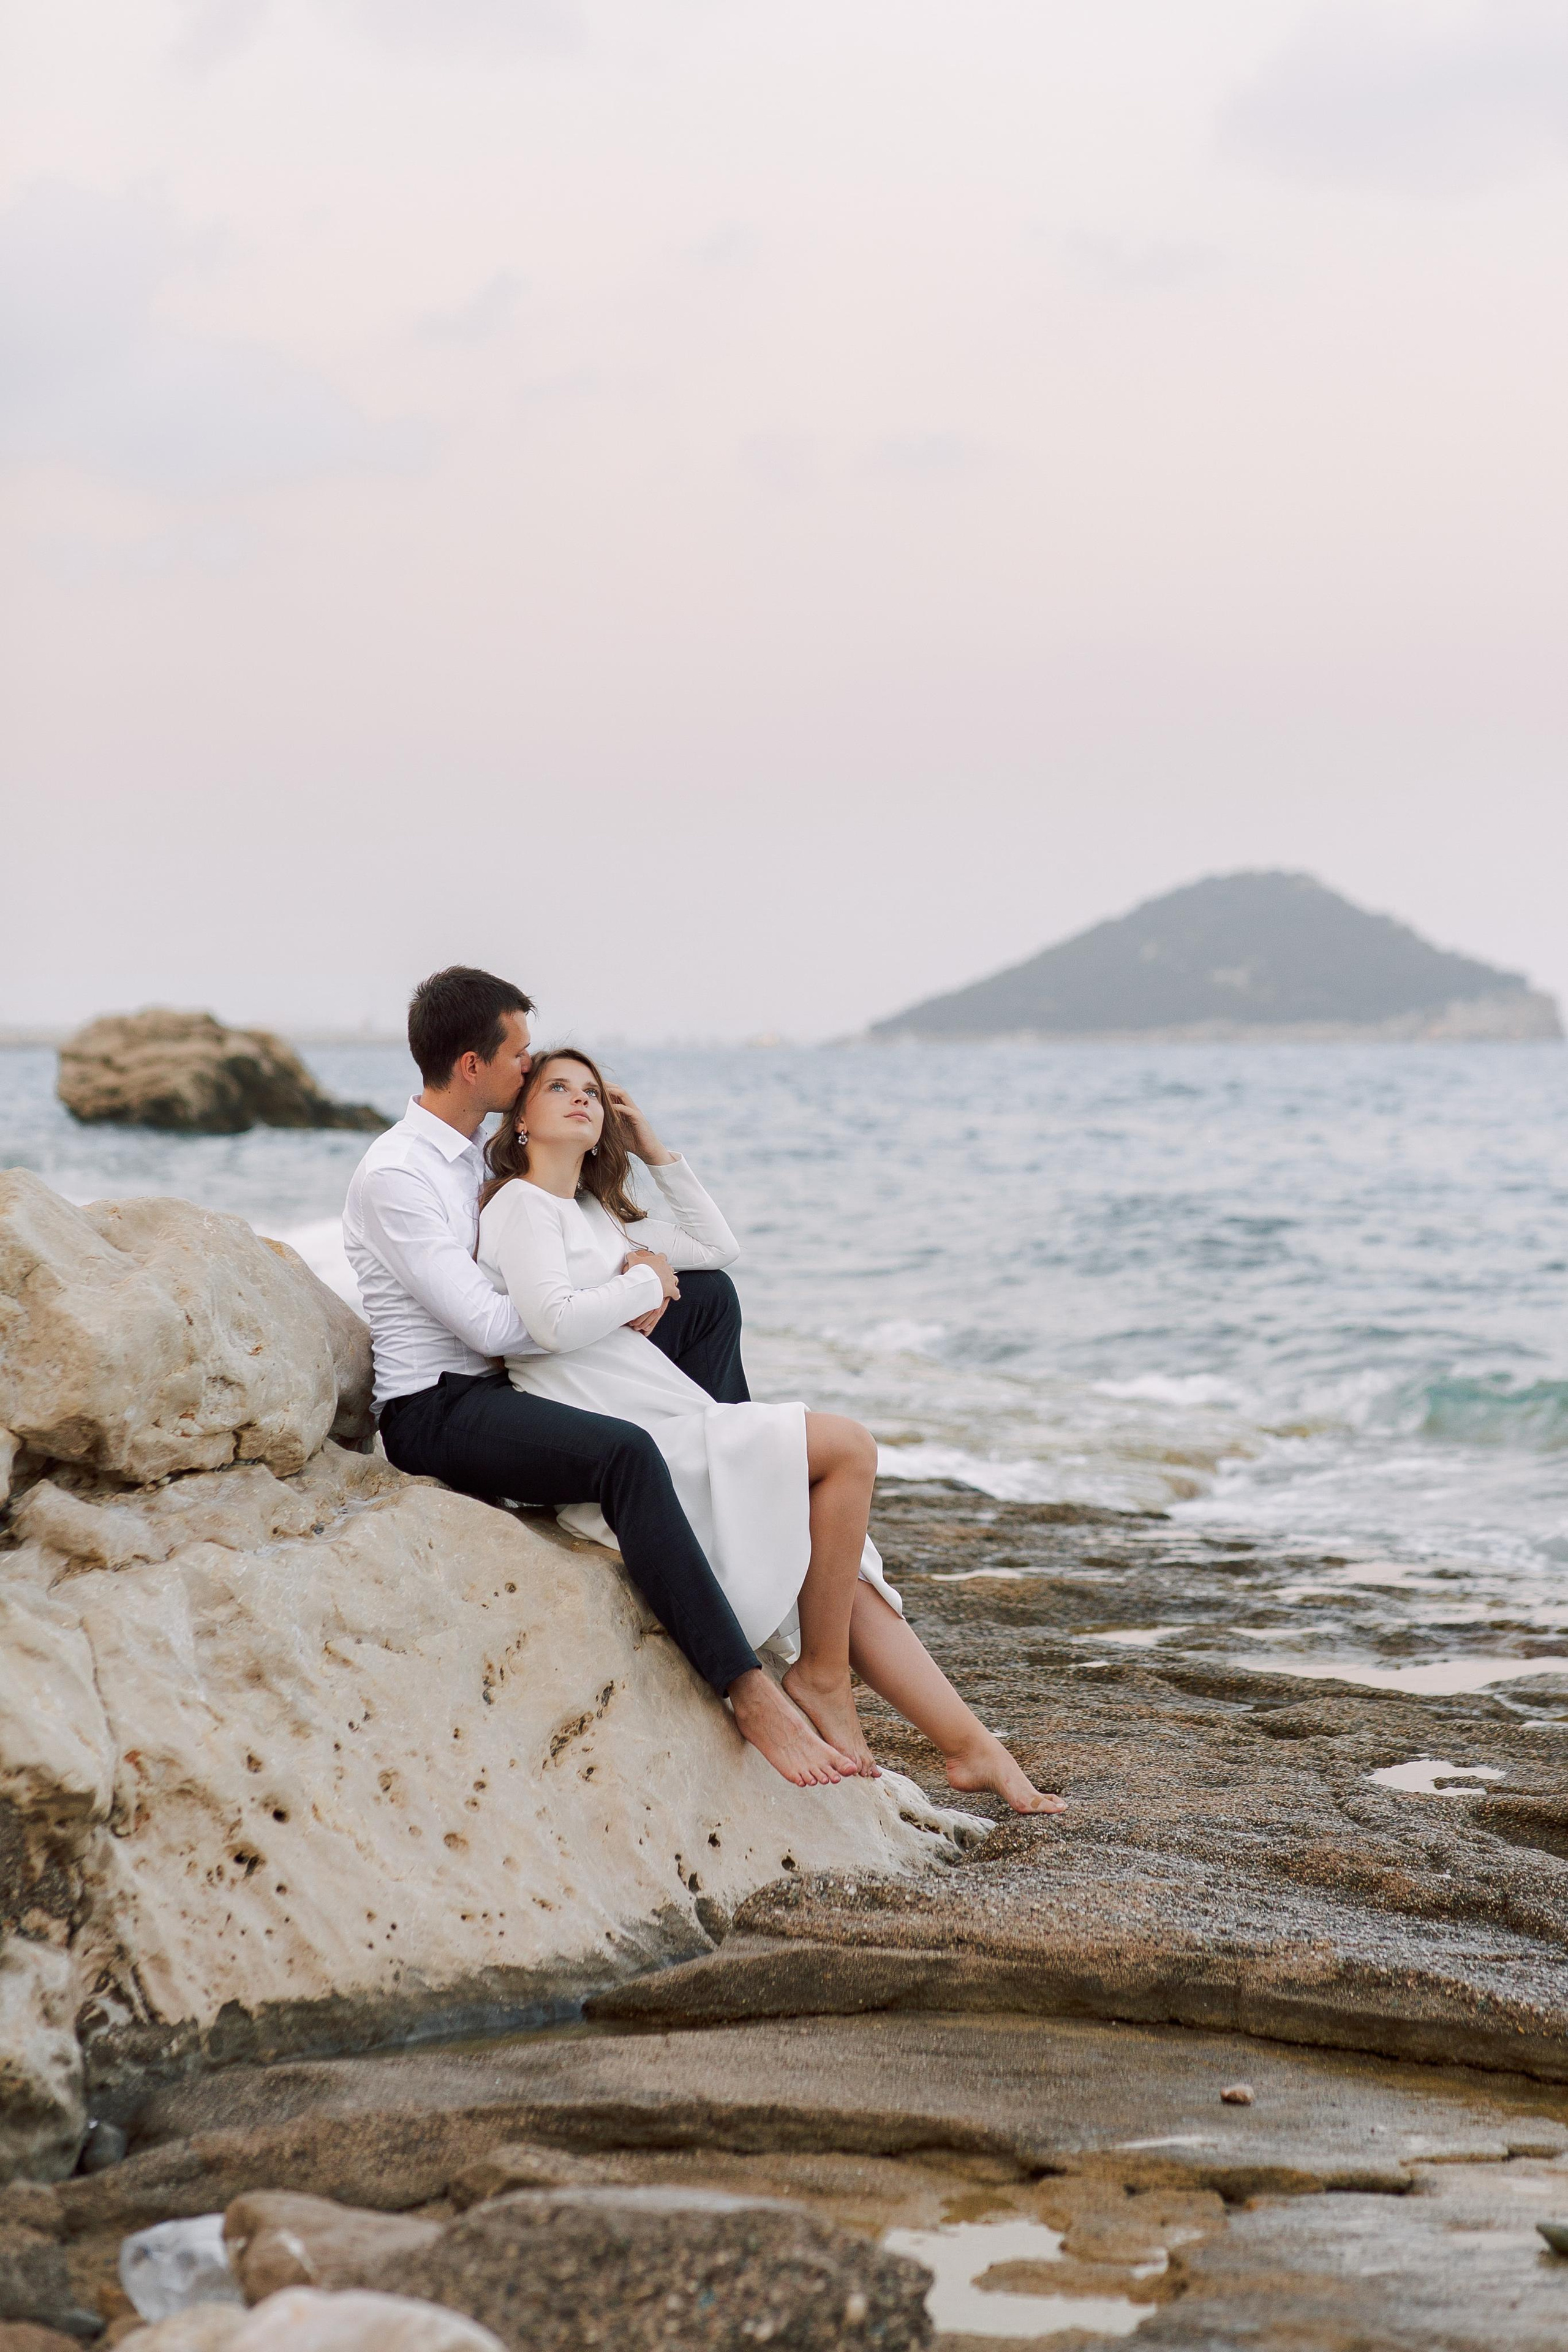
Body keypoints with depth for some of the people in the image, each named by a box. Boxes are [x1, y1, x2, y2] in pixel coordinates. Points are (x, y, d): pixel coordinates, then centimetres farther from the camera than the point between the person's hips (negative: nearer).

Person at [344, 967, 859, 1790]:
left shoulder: (476, 1157, 14)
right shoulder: (392, 1177, -15)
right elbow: (490, 1325, -22)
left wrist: (636, 1274, 2)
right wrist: (638, 1290, -13)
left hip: (505, 1386, 10)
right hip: (436, 1413, -9)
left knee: (710, 1298, 9)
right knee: (627, 1456, -38)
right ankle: (749, 1691, -42)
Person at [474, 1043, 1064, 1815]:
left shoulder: (592, 1213, 23)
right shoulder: (520, 1205, -4)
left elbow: (717, 1248, 28)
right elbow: (555, 1324, -20)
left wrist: (653, 1150, 23)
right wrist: (644, 1281, -4)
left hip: (667, 1428, 9)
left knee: (848, 1571, 0)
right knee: (847, 1446, -15)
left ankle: (972, 1746, -1)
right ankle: (821, 1674, -7)